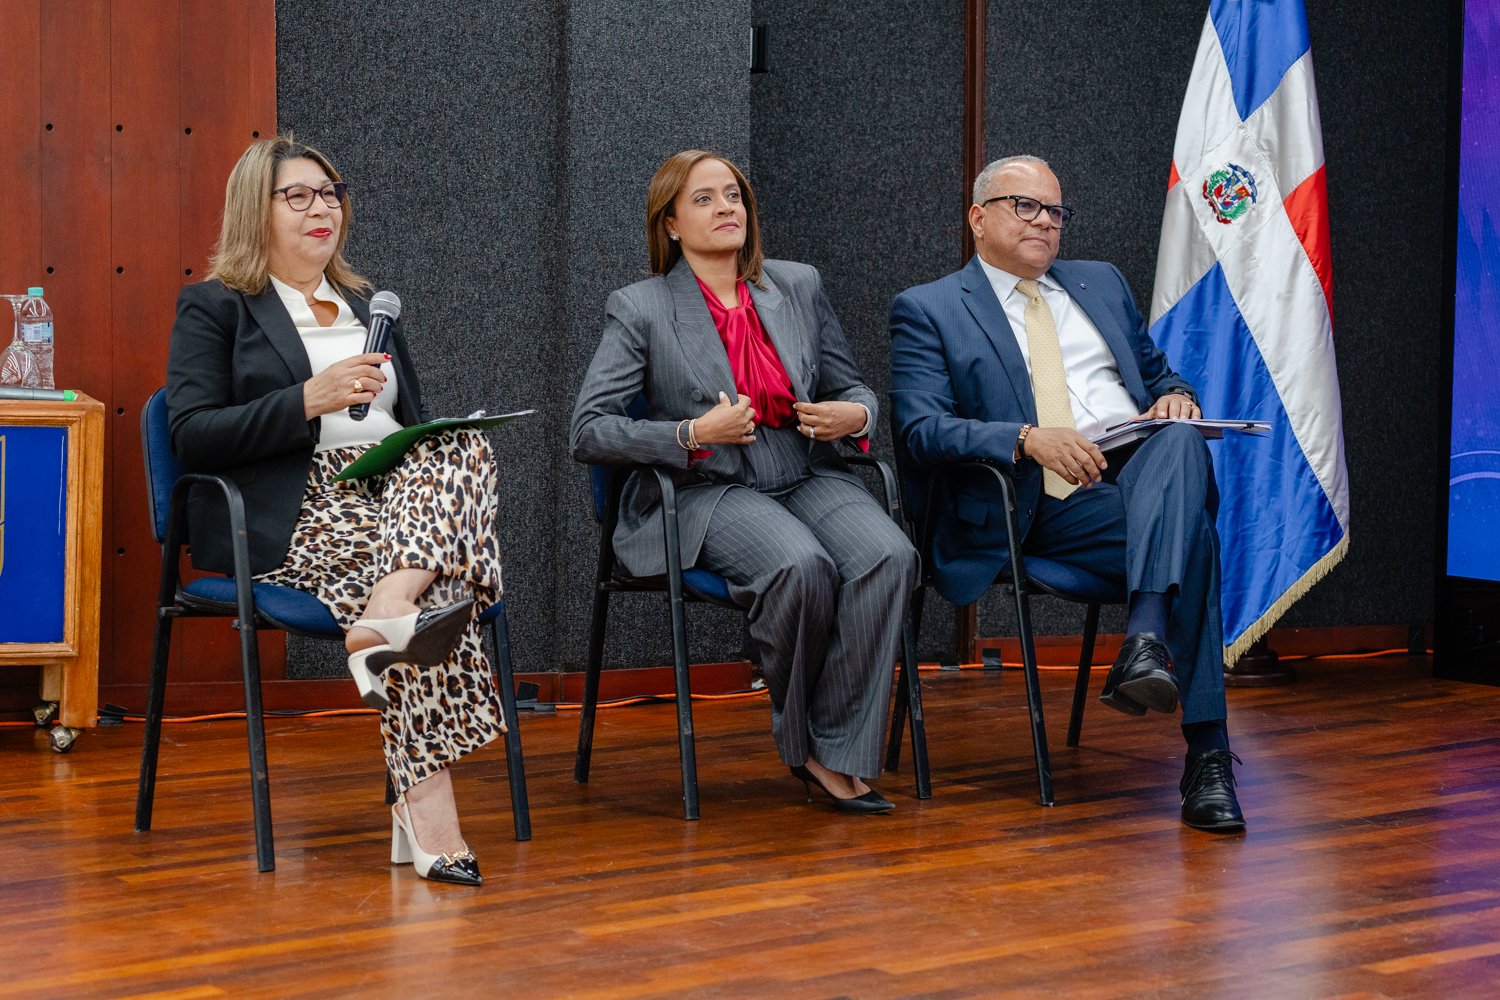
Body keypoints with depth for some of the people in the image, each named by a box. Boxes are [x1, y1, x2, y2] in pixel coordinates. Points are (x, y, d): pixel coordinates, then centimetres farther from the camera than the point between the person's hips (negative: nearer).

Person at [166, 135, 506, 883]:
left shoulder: (369, 309, 28)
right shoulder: (214, 308, 8)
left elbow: (417, 423, 28)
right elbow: (191, 436, -6)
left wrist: (434, 443, 1)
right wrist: (309, 401, -18)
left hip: (397, 493, 6)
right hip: (291, 514, -5)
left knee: (465, 447, -32)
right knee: (428, 595, -35)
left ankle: (384, 624, -51)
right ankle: (428, 815, -45)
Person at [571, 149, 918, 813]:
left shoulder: (798, 286, 14)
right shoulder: (641, 309, 2)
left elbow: (852, 389, 22)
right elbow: (588, 432, -5)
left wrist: (854, 415, -3)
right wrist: (693, 434, -17)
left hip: (809, 477, 4)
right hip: (709, 493, -4)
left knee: (888, 557, -28)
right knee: (801, 566, -35)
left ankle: (840, 755, -22)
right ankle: (798, 739, -10)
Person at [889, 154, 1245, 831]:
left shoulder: (1101, 283, 28)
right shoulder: (926, 310, 9)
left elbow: (1156, 374, 32)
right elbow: (920, 430, -4)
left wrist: (1175, 396, 5)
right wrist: (1029, 438, -20)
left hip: (1145, 471, 5)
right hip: (1045, 508, -4)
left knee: (1179, 439, -34)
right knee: (1193, 535, -33)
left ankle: (1147, 637, -48)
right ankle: (1207, 754, -37)